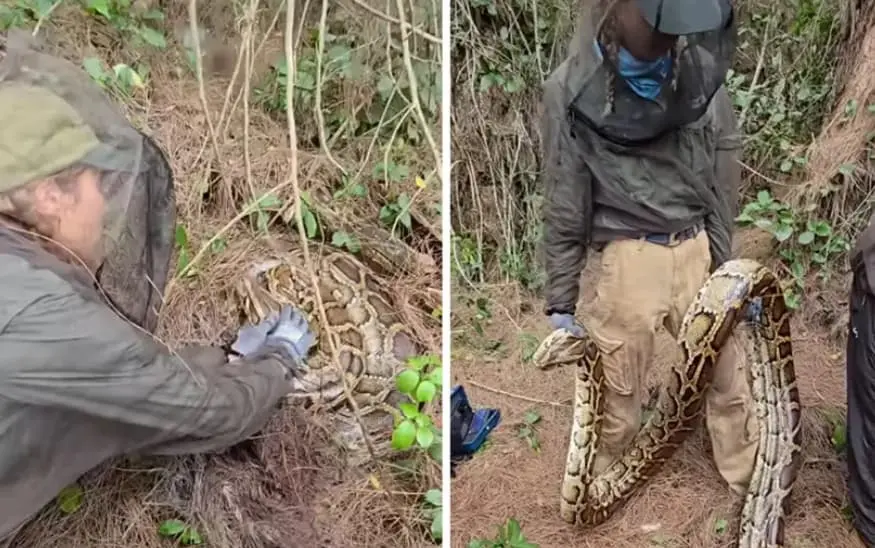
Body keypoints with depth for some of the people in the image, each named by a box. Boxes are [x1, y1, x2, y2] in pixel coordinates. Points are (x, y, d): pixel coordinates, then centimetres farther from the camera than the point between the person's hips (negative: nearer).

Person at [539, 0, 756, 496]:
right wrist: (561, 303, -1)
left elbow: (725, 188, 7)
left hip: (700, 251, 3)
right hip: (630, 260, -3)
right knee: (616, 398, 10)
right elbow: (565, 208, -4)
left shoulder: (703, 72, -1)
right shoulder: (573, 90, -10)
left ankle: (755, 487, 40)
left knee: (729, 381, 17)